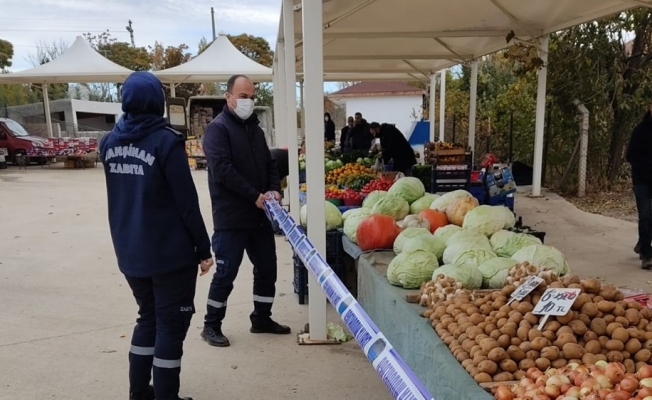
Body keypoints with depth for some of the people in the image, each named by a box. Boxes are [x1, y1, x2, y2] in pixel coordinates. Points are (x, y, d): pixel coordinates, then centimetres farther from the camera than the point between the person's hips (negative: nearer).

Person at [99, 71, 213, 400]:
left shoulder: (109, 143, 4)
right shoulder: (166, 141, -15)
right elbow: (187, 203, -15)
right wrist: (204, 248, -9)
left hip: (129, 251, 7)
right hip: (170, 252, -6)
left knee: (148, 318, 21)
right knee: (171, 324, 6)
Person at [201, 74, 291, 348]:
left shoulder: (254, 129, 15)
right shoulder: (218, 128, -9)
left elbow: (269, 164, 17)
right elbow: (223, 170, -20)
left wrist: (274, 189, -3)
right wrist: (255, 196, -20)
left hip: (259, 215, 8)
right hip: (231, 217, -8)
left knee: (267, 268, 13)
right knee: (226, 272, 0)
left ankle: (261, 319, 29)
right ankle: (211, 325, 17)